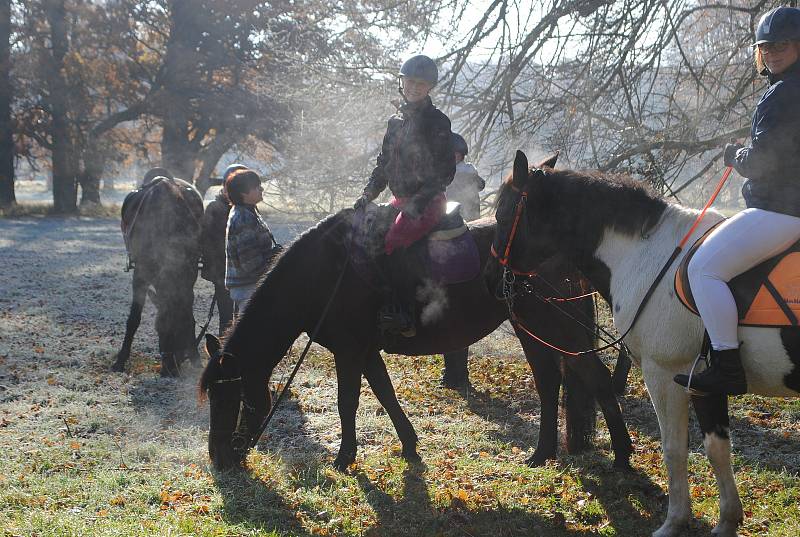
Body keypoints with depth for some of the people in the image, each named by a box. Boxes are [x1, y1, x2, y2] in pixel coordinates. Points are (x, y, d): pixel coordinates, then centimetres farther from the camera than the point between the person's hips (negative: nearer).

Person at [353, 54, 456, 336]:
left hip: (428, 201, -8)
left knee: (391, 246, -25)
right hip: (401, 199, 8)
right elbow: (384, 164, 20)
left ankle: (403, 317, -22)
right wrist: (368, 193, 7)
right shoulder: (396, 121, 14)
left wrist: (418, 202, -20)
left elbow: (445, 171, -12)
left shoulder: (437, 121, -7)